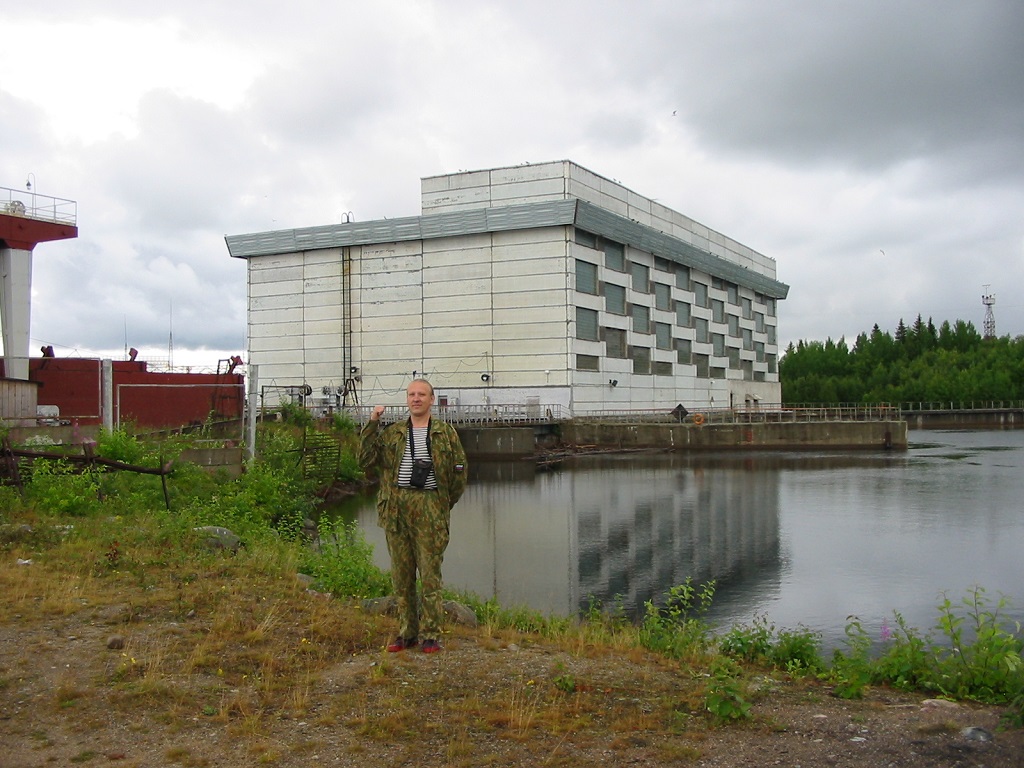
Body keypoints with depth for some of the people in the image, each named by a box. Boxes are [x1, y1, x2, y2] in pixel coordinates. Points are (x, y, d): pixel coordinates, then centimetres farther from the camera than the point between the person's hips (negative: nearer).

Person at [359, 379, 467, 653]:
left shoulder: (446, 433, 8)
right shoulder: (391, 433, 13)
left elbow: (459, 471, 10)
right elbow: (366, 460, 3)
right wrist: (372, 425, -2)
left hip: (429, 507, -2)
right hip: (396, 507, 3)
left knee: (430, 572, -4)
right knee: (401, 573, 6)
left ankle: (431, 635, 3)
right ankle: (406, 633, 17)